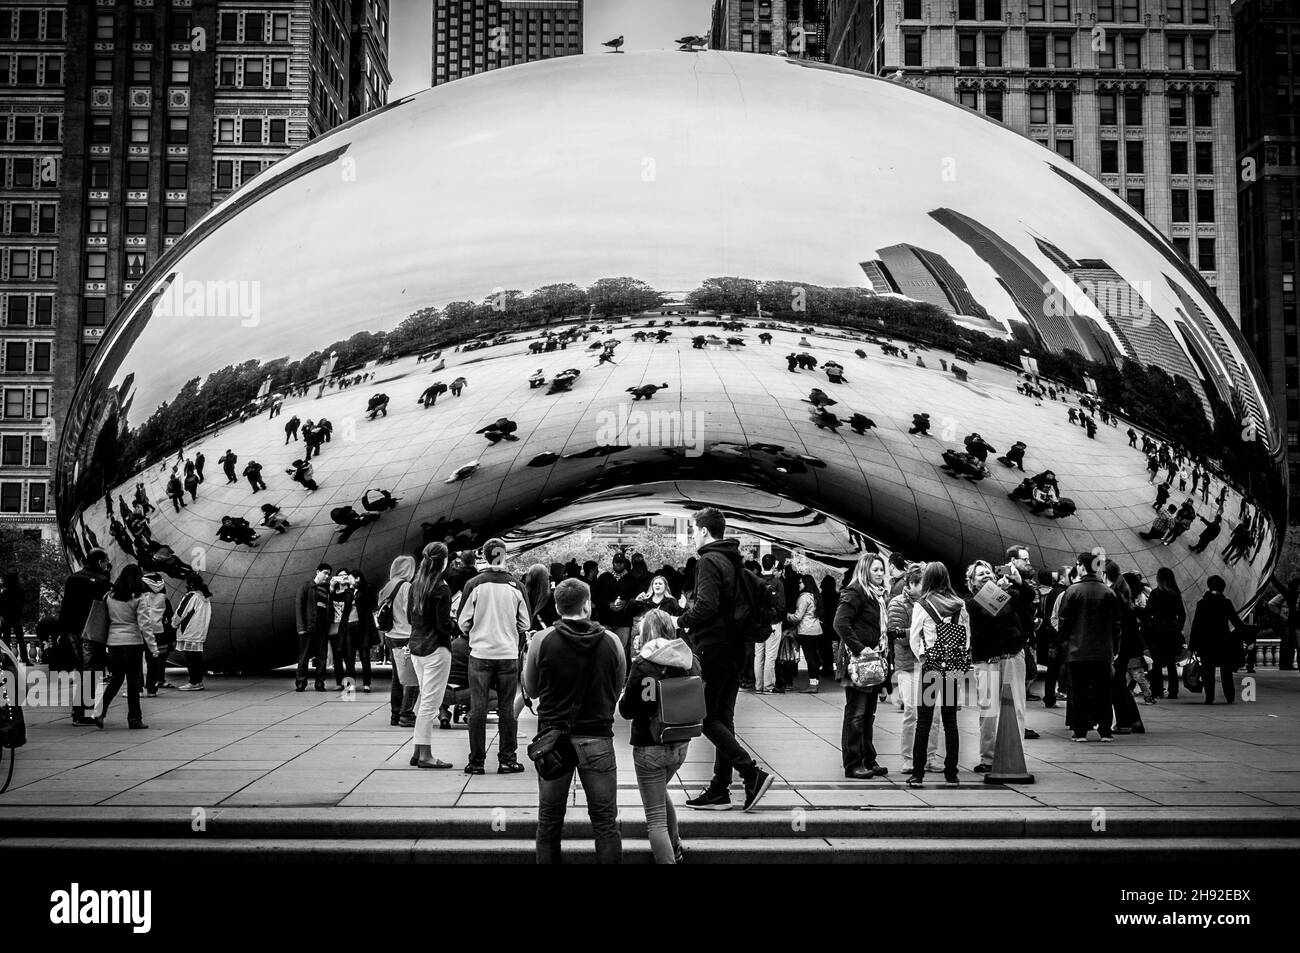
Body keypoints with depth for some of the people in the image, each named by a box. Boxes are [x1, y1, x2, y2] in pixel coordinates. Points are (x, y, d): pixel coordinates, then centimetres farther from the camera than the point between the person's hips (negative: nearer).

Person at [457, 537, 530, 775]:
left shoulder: (474, 585, -7)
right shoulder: (516, 586, -4)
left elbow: (463, 622, -1)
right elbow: (525, 624, 4)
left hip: (480, 654, 0)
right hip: (508, 654, 1)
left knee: (478, 708, 5)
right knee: (506, 708, 8)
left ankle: (476, 761, 8)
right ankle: (507, 760, 11)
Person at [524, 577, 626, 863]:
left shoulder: (542, 640, -7)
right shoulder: (611, 641, -5)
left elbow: (531, 690, 5)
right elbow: (618, 690, 8)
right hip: (598, 738, 0)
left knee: (549, 823, 11)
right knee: (606, 823, 6)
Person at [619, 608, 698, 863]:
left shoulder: (642, 665, -17)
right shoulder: (690, 661, -4)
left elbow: (627, 711, -11)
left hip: (649, 747, -6)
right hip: (680, 744, 6)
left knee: (656, 818, 2)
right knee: (661, 793, 32)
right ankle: (674, 849, 42)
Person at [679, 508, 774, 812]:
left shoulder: (709, 562, -13)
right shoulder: (734, 561, 15)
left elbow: (705, 606, -24)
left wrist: (680, 621, -8)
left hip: (713, 648, -9)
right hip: (734, 648, 9)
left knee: (706, 717, -3)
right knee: (723, 718, 11)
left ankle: (752, 773, -12)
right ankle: (719, 791, 15)